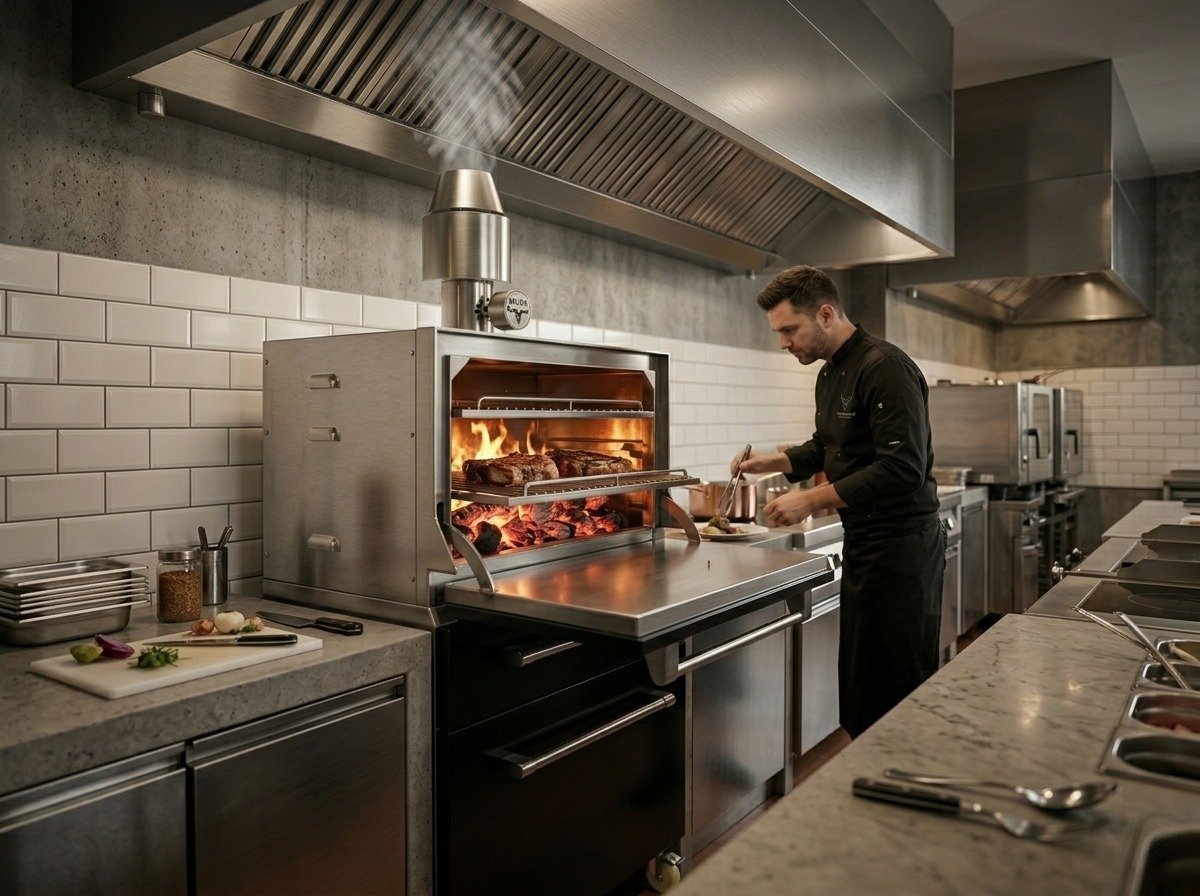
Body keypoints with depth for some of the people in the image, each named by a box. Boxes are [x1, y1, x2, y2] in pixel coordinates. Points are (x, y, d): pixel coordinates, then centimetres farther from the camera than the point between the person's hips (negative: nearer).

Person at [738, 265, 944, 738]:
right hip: (862, 545, 10)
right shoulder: (830, 374, 12)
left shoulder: (886, 368, -19)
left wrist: (812, 501, -24)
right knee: (859, 684, 17)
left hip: (902, 550, -10)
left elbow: (902, 469, -26)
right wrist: (774, 461, 9)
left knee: (899, 691, 0)